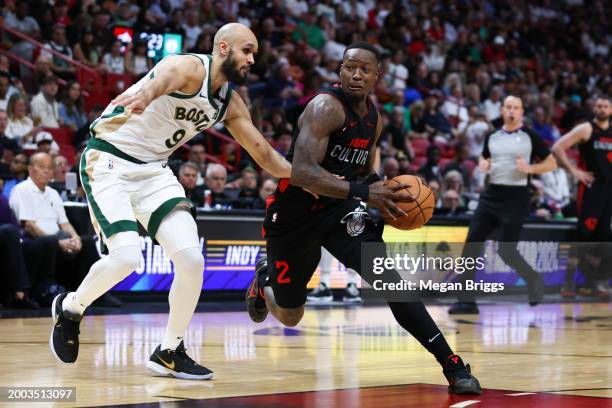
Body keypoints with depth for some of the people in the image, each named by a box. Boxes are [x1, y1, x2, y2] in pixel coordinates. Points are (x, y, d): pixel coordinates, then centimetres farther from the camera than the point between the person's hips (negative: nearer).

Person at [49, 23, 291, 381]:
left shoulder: (231, 104, 8)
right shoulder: (190, 68, -17)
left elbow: (265, 154, 18)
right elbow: (163, 79, -43)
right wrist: (145, 96, -66)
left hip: (153, 170, 8)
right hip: (108, 160, -7)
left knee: (192, 259, -9)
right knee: (126, 258, -22)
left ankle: (169, 352, 8)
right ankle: (70, 308, 9)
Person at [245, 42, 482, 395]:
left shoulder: (374, 118, 1)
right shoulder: (326, 107, -23)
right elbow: (302, 172, -35)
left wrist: (385, 193, -4)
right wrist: (364, 192, -42)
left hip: (337, 207, 5)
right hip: (293, 214, -4)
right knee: (289, 316, 11)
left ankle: (452, 365, -22)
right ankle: (265, 277, 48)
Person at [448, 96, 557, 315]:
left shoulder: (529, 136, -3)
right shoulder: (492, 137, 9)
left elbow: (551, 163, 1)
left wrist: (530, 168, -16)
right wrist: (483, 164, 3)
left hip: (515, 197, -5)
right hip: (491, 194, 5)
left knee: (506, 250, -8)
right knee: (471, 244, -3)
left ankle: (534, 280, 21)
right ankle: (467, 301, 3)